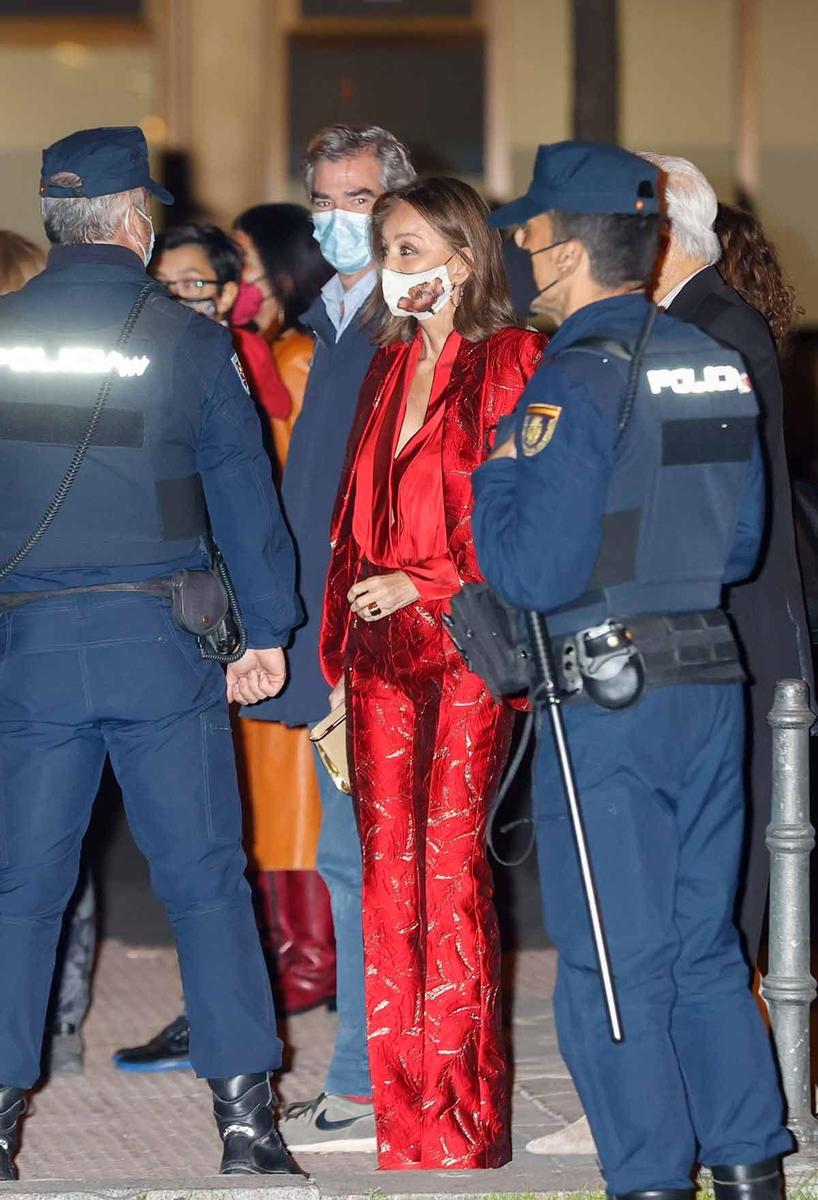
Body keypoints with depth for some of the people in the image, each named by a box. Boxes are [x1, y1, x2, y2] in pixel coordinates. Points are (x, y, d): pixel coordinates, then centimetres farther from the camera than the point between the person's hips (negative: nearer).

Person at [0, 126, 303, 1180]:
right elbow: (242, 491, -1)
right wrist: (267, 629, 6)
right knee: (203, 876, 4)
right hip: (159, 637, -1)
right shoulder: (192, 342, -4)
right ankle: (243, 1112, 3)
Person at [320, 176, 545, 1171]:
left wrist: (426, 585, -14)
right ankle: (403, 1121, 6)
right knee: (389, 869, 3)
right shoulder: (388, 367, 17)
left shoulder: (511, 362, -4)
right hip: (380, 649, 6)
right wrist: (337, 656, 15)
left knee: (450, 864, -9)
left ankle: (463, 1125, -4)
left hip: (466, 642, -6)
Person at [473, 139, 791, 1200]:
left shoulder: (578, 379, -15)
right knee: (705, 949, 16)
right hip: (713, 682, 7)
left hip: (609, 702, -7)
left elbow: (533, 571, -17)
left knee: (613, 969, 1)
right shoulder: (718, 366, 8)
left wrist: (497, 478, -1)